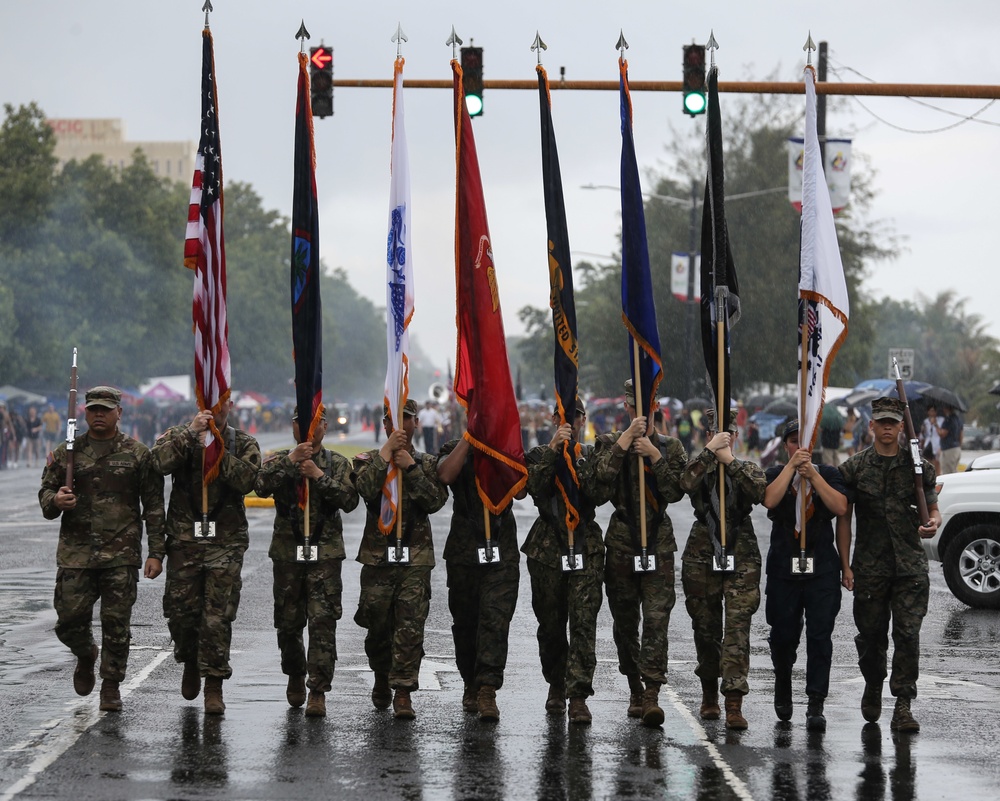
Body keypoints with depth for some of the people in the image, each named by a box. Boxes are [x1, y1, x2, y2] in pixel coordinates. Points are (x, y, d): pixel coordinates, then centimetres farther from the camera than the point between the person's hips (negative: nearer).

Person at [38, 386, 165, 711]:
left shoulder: (137, 454, 4)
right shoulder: (66, 453, 9)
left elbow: (154, 507, 4)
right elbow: (45, 493, 14)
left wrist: (156, 553, -3)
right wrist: (56, 501, -12)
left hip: (122, 555, -1)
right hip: (75, 553, 2)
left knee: (117, 624, -1)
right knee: (69, 620, -1)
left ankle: (111, 685, 14)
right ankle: (86, 655, 31)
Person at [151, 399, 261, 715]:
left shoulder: (244, 444, 6)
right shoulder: (179, 435, 6)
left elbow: (247, 479, -12)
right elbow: (159, 462, -14)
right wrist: (191, 433, -20)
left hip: (225, 542, -1)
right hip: (184, 539, 1)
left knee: (218, 617, -5)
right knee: (180, 610, 4)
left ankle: (214, 685, 3)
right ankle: (190, 662, 33)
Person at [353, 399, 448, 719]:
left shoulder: (428, 463, 10)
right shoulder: (368, 460, 8)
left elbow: (435, 500, -7)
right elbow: (366, 488, -14)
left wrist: (411, 467, -12)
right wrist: (387, 451, -15)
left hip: (415, 557, -1)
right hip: (377, 555, 1)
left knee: (410, 626, -9)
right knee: (378, 624, 7)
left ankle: (403, 692, -8)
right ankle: (382, 678, 30)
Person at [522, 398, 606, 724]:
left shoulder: (594, 455, 9)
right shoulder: (539, 455, 9)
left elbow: (600, 494, -8)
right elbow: (535, 487, -11)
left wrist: (577, 459, -13)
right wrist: (553, 450, -15)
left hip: (586, 548, -1)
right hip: (547, 547, 1)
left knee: (583, 622, -12)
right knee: (550, 623, 9)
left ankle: (578, 696, -14)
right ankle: (556, 683, 29)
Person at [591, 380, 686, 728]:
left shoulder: (670, 446, 8)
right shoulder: (610, 442, 6)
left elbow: (676, 491, -6)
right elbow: (601, 479, -14)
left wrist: (655, 456, -14)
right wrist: (625, 441, -16)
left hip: (659, 542, -1)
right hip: (621, 542, 1)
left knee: (656, 618, -13)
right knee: (625, 620, 8)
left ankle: (651, 695, -18)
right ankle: (635, 689, 22)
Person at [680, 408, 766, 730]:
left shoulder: (748, 468, 8)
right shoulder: (700, 465, 6)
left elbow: (759, 492, -15)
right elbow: (686, 483, -18)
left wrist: (731, 460, -15)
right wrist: (710, 451, -19)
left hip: (742, 558, -1)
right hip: (702, 558, 1)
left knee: (737, 628, -12)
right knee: (706, 628, 9)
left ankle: (734, 703, -17)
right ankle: (709, 693, 29)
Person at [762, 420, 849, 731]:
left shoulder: (829, 474, 8)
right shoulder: (775, 474, 7)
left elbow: (840, 507, -9)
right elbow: (770, 500, -14)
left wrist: (814, 475, -14)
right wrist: (792, 466, -16)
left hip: (822, 568, -1)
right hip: (783, 567, 1)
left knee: (820, 636, -8)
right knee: (783, 635, 6)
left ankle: (816, 706, -8)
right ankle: (783, 686, 35)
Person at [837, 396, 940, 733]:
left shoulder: (919, 466, 7)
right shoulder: (854, 468, 4)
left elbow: (932, 508, 11)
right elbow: (843, 518, 4)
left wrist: (933, 522, -14)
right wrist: (845, 565, -2)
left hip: (911, 566, 0)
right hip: (869, 566, 0)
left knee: (908, 633, -9)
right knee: (871, 634, 8)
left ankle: (903, 705, -6)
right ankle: (873, 686, 35)